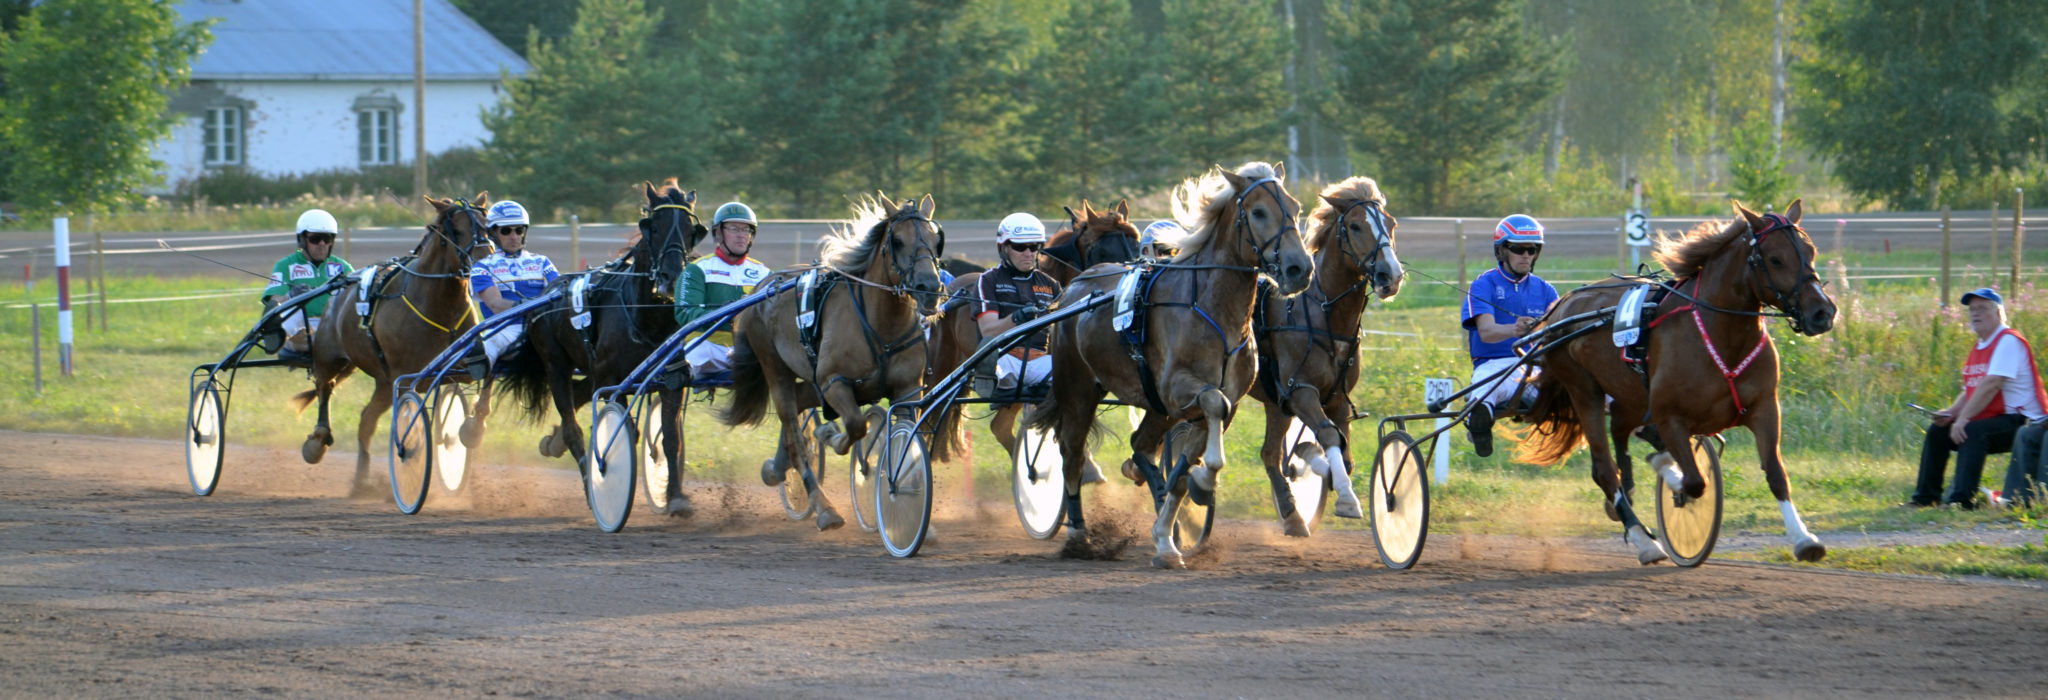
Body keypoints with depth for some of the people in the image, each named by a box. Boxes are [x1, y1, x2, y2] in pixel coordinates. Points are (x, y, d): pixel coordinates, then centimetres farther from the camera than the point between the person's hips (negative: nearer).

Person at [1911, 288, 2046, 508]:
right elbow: (1970, 391, 18)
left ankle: (1963, 499, -40)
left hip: (2021, 423, -10)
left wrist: (1963, 418, -25)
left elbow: (1992, 384, -23)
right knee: (1936, 431, 6)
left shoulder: (2008, 341, -14)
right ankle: (1926, 497, 5)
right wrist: (1950, 413, -1)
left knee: (1972, 432, -34)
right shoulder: (1979, 348, 16)